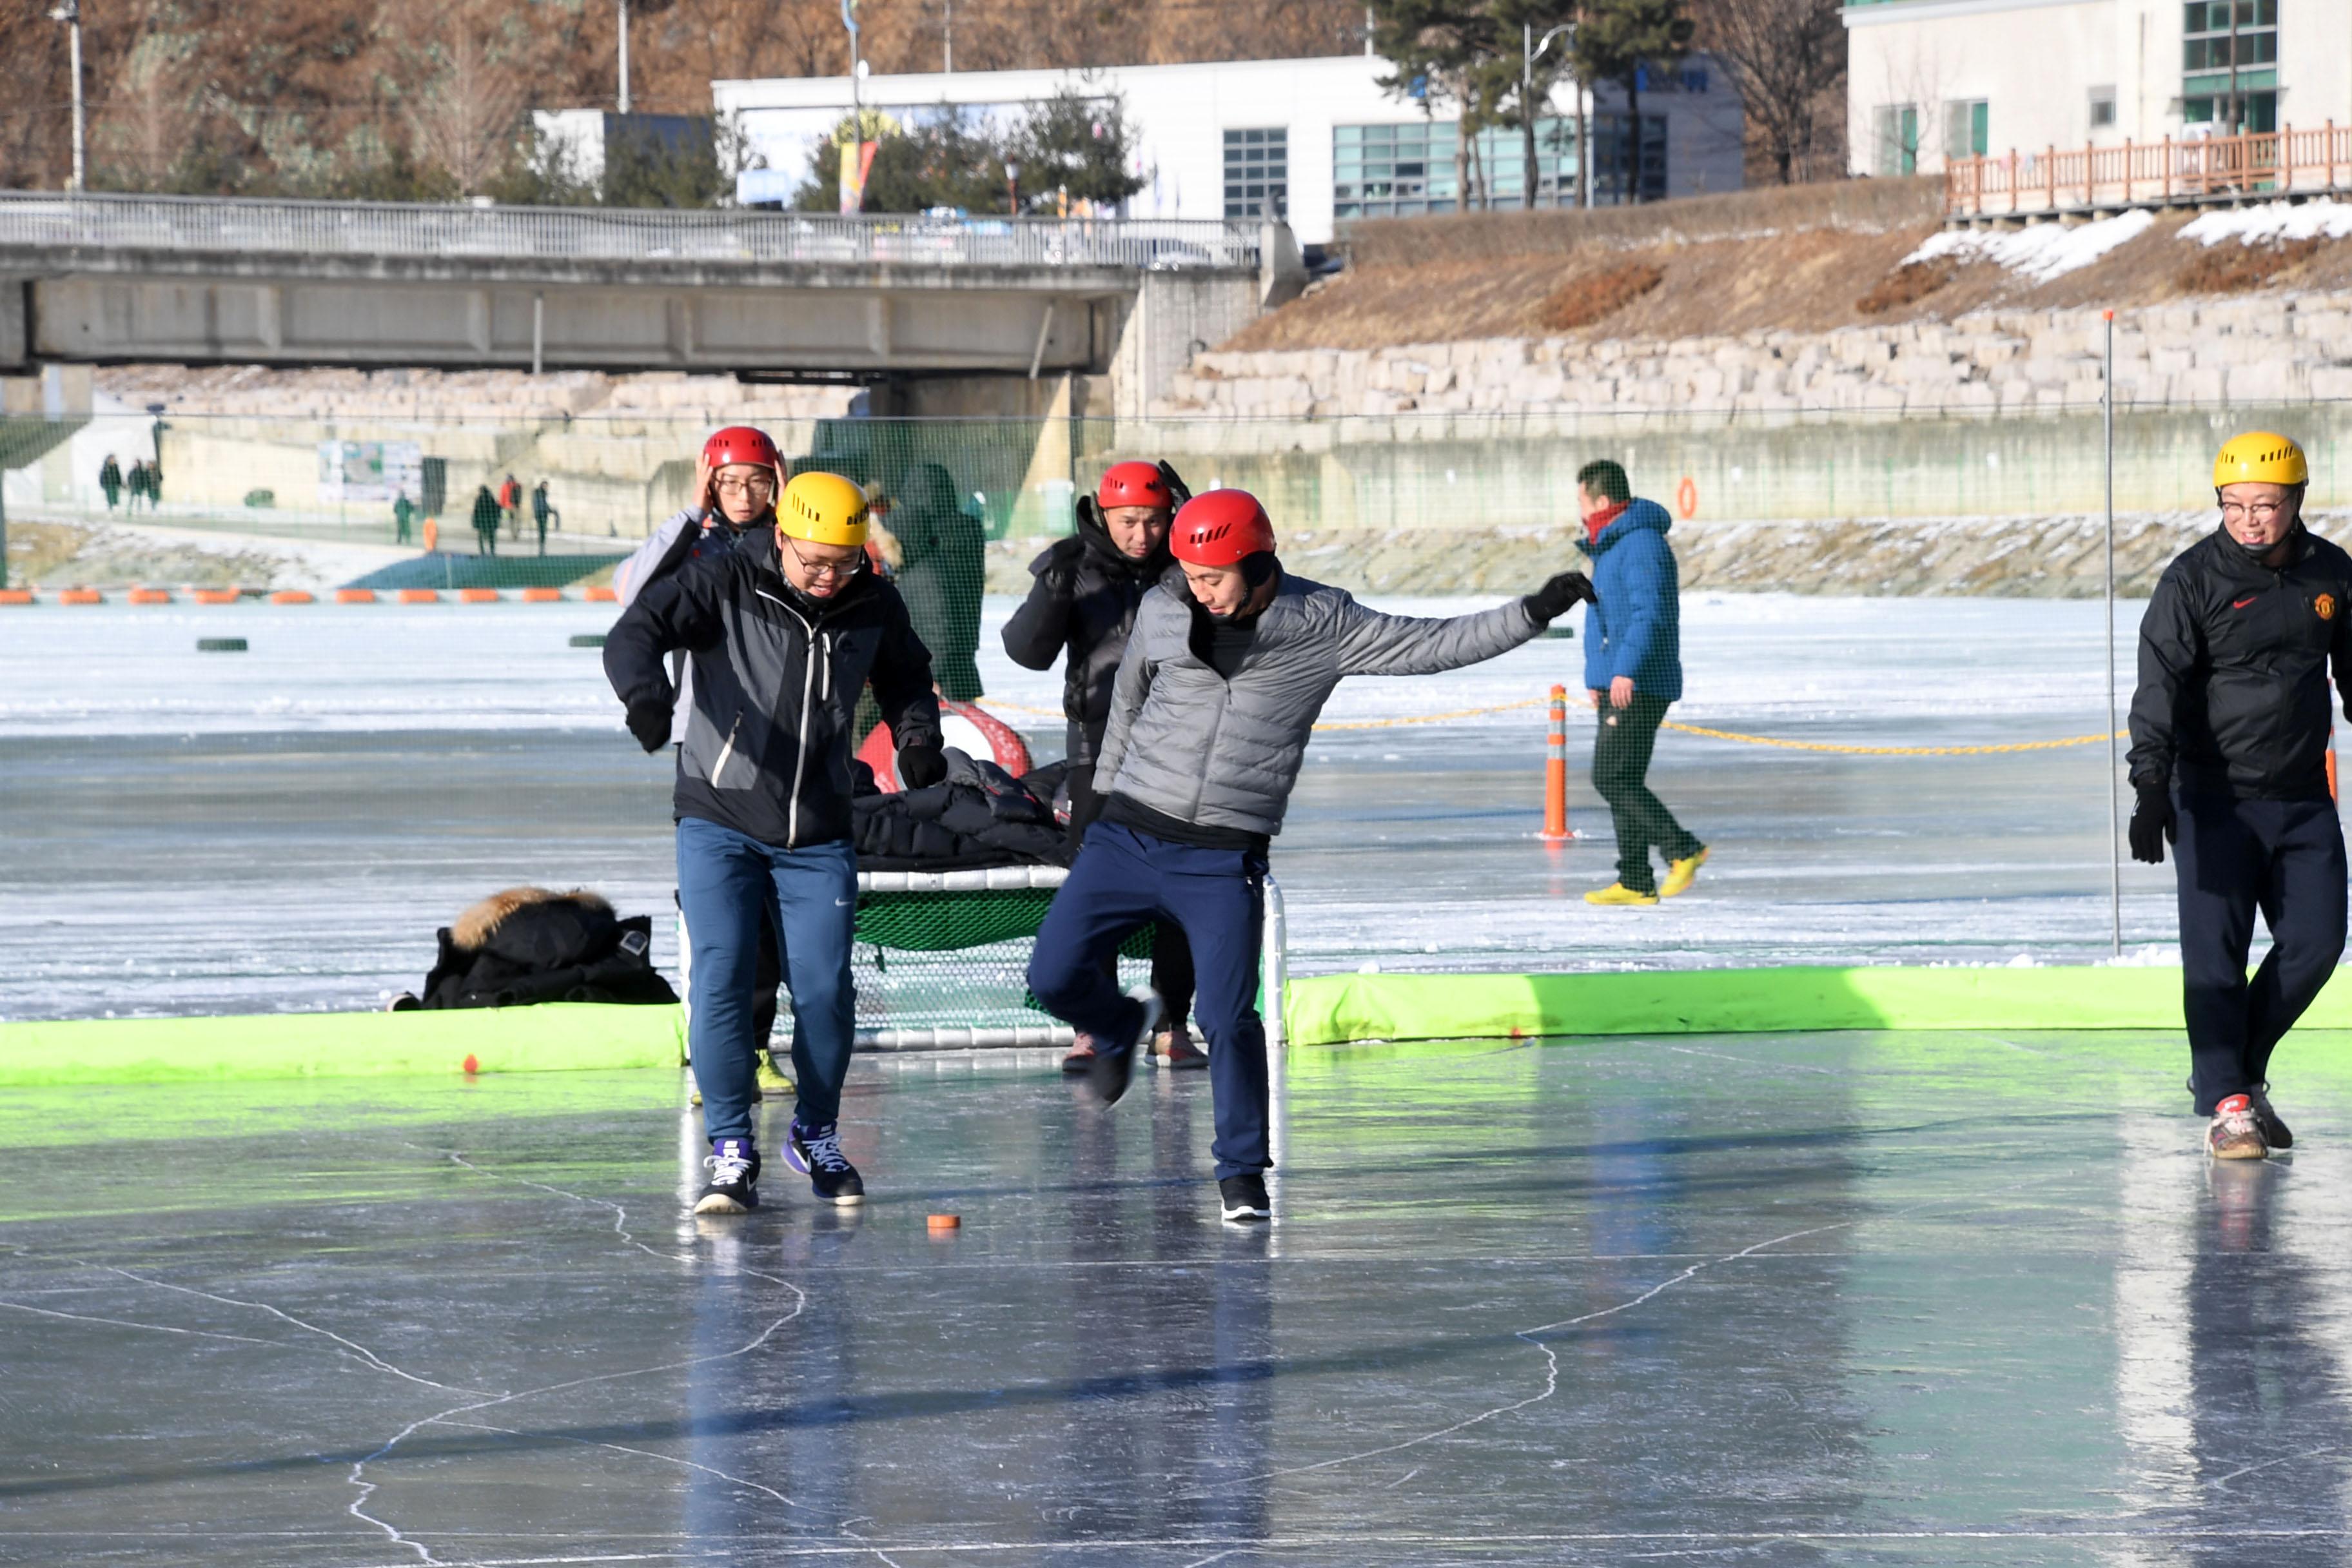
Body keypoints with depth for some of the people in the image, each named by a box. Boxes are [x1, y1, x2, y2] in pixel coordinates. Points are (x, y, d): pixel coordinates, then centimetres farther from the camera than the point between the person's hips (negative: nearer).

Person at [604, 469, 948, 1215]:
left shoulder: (874, 605, 0)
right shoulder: (725, 584, -12)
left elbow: (905, 677, 18)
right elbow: (638, 629, -24)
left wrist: (917, 736, -2)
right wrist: (646, 690, -44)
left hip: (818, 837, 3)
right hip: (719, 824, -3)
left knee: (825, 990, 0)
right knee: (720, 979, -12)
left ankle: (815, 1136, 23)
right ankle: (732, 1153, -5)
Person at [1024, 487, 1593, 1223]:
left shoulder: (1323, 626, -6)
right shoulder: (1161, 612, 0)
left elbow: (1430, 645, -5)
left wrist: (1532, 612, -15)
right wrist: (1104, 789, 28)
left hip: (1226, 860, -2)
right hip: (1128, 834, 3)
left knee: (1227, 1019, -11)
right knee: (1054, 975, -2)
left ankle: (1242, 1170, 8)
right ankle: (1123, 1025, 33)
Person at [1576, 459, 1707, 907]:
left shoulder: (1642, 543, -15)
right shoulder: (1609, 547, 19)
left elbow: (1651, 613, -25)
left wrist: (1626, 670, -32)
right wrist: (1596, 676, 29)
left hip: (1639, 688, -11)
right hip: (1616, 686, 11)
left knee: (1612, 778, -14)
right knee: (1620, 782, 10)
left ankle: (1682, 849, -12)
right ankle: (1635, 882, 12)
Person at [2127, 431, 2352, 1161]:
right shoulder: (2193, 580, -10)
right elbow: (2159, 687, -16)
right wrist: (2151, 788, -27)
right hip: (2215, 798, -4)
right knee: (2215, 949, -9)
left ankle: (2236, 1068, 19)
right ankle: (2227, 1103, -5)